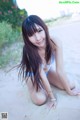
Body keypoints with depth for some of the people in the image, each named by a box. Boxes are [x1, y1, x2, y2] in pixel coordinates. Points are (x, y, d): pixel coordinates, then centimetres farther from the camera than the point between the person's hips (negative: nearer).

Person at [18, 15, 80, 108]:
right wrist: (52, 96, -22)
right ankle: (32, 86, 12)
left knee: (70, 85, -5)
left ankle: (45, 82, 18)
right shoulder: (28, 51, -38)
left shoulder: (55, 43, -32)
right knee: (40, 100, -22)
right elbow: (41, 75, -30)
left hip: (48, 70, 3)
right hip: (32, 74, -3)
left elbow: (60, 70, -25)